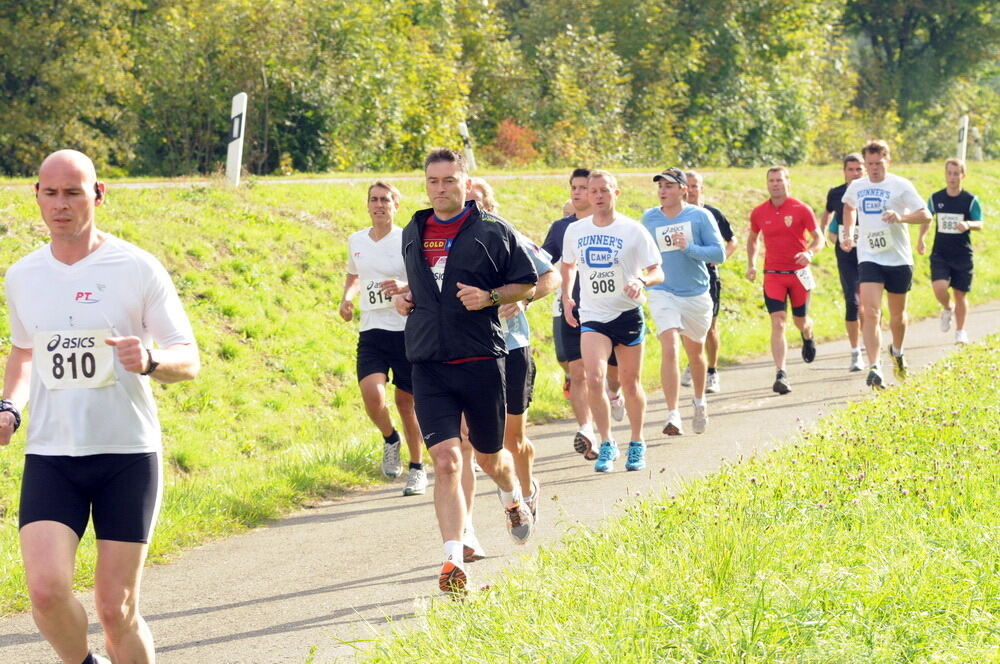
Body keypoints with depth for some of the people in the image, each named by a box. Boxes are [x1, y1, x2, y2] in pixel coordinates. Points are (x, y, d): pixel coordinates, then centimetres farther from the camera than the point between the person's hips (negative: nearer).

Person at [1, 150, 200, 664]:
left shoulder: (137, 269, -5)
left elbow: (188, 361, -2)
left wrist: (150, 361, -25)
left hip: (128, 453, -2)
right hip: (49, 455, 2)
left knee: (116, 610, -3)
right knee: (46, 588, -17)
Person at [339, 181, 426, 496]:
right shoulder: (356, 241, 8)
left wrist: (405, 288, -23)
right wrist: (346, 298, 8)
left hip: (407, 331, -3)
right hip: (371, 331, 3)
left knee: (406, 402, 5)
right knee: (372, 397, -17)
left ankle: (417, 468, 24)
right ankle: (390, 439, 15)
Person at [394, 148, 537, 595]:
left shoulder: (492, 231, -2)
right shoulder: (413, 233, 11)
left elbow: (527, 284, 3)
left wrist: (489, 297, -14)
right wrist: (403, 299, 8)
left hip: (481, 361, -2)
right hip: (429, 365, 2)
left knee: (489, 457, 13)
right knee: (445, 460, -12)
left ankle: (514, 499, 49)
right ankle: (453, 561, -15)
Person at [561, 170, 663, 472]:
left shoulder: (633, 230, -6)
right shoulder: (575, 231, 3)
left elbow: (657, 272, -4)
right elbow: (568, 265, 22)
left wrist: (641, 281, -25)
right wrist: (566, 296, 9)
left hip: (628, 314, -1)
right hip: (592, 317, 1)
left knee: (630, 383, 7)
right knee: (594, 379, -18)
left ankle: (637, 445, 26)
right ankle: (606, 444, -5)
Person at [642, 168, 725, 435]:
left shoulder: (700, 216, -7)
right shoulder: (650, 218, 1)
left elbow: (719, 253, -10)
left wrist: (688, 248, -23)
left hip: (696, 294, 0)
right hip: (663, 292, 0)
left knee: (695, 352, 16)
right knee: (669, 349, -18)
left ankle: (700, 401, 43)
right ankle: (672, 416, -21)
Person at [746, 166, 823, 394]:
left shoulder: (801, 209, -5)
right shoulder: (759, 213, 2)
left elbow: (818, 238, -2)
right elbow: (752, 239, 19)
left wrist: (810, 253, -22)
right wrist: (751, 265, 8)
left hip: (799, 273, -1)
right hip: (773, 274, 1)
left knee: (800, 320, 12)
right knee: (777, 323, -12)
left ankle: (808, 337, 52)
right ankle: (781, 374, -16)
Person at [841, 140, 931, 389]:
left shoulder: (901, 186, -5)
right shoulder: (856, 187, 6)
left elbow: (925, 215, -7)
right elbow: (849, 207, 29)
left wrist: (901, 217, -24)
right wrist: (848, 234, 16)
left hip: (899, 259, -1)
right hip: (869, 258, 1)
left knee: (897, 314, 14)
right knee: (870, 313, -16)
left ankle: (897, 352, 43)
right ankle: (874, 368, -21)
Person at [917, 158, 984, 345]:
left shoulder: (971, 200, -3)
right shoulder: (936, 198, 3)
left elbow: (980, 224, -7)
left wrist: (968, 224, -29)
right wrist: (921, 238, 5)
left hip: (962, 255, -1)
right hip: (940, 254, 1)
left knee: (960, 294, 5)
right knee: (939, 287, -20)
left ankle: (960, 331, 22)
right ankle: (947, 309, 14)